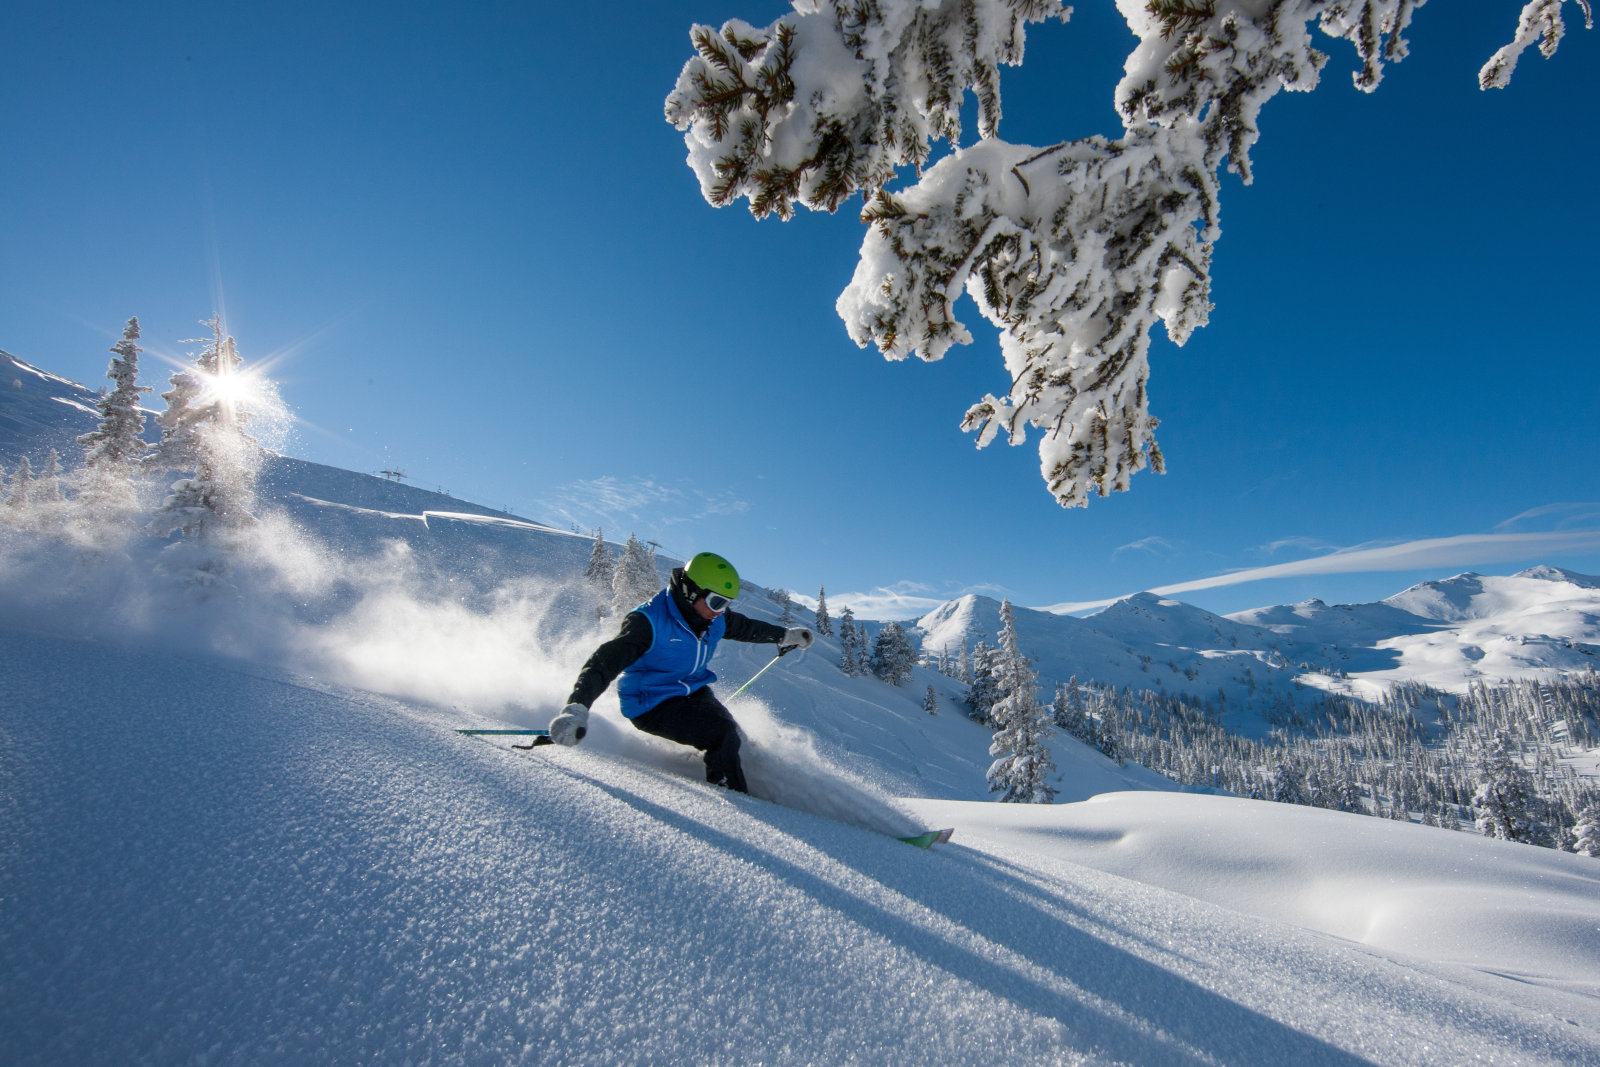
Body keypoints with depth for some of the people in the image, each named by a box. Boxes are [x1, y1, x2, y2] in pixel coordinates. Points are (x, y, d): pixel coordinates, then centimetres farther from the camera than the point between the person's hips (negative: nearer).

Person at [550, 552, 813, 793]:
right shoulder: (649, 622, -26)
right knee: (723, 735, -23)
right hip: (652, 704, -7)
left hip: (693, 691, 8)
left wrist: (786, 635, 26)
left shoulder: (715, 619, -4)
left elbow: (745, 627, 18)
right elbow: (604, 663, -33)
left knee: (734, 737, -11)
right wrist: (576, 708, -47)